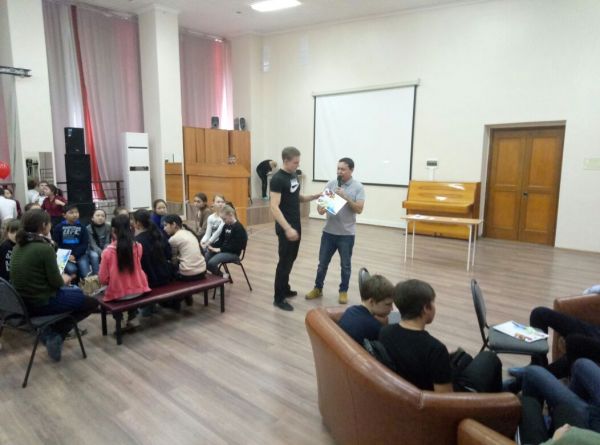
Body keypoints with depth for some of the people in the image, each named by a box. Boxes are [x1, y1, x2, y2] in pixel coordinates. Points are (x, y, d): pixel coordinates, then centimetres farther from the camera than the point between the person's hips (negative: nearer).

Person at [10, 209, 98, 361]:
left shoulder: (19, 246, 4)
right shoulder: (44, 248, -21)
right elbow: (56, 282, -17)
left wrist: (60, 278, 12)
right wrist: (65, 279, 4)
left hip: (24, 301, 8)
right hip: (42, 302, -8)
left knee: (76, 291, 28)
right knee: (92, 303, 7)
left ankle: (50, 331, 17)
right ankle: (55, 335, 1)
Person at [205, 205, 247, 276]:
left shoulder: (238, 228, -14)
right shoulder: (226, 226, 12)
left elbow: (235, 246, -20)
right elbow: (221, 240, 17)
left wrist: (220, 249, -22)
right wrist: (212, 246, -3)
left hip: (233, 253, -8)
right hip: (222, 250, 9)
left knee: (211, 263, -28)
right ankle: (218, 274, 8)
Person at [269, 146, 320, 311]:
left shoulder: (294, 176, 8)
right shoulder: (278, 179, -19)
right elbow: (274, 207, -25)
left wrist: (315, 196, 4)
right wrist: (287, 229, -32)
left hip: (296, 225, 9)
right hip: (286, 228, -9)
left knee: (291, 259, 18)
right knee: (284, 261, -2)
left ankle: (285, 289, 33)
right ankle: (278, 298, 9)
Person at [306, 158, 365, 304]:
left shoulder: (358, 187, -5)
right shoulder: (330, 184, 3)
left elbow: (359, 209, -12)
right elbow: (321, 200, 2)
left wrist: (345, 197, -21)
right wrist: (320, 208, -20)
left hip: (346, 233, -2)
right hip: (329, 231, 3)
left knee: (345, 265, 10)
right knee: (323, 263, 12)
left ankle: (343, 291, 27)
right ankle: (318, 288, 29)